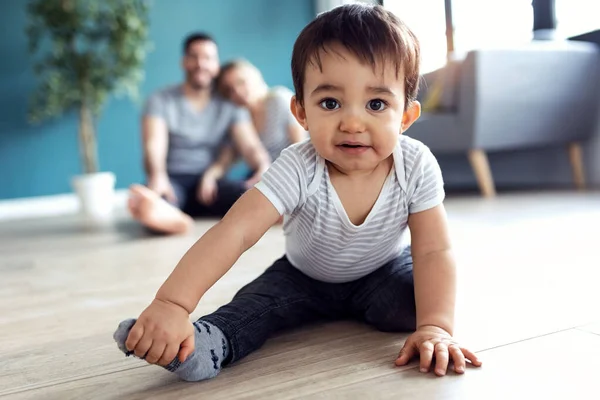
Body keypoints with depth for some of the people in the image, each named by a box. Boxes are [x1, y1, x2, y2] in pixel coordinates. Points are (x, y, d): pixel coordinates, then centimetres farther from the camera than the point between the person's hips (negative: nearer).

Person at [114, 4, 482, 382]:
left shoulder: (416, 166, -30)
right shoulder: (298, 169, -35)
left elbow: (434, 251, -30)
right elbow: (236, 230, -45)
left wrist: (435, 327, -47)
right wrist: (171, 303, -57)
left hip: (385, 271, 0)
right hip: (305, 277, 0)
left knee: (410, 302, -27)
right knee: (259, 300, -23)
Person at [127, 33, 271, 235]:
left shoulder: (230, 105, 11)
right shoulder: (161, 101, 4)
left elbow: (249, 145, -2)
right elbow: (154, 147, -12)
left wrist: (264, 166, -28)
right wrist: (157, 177, -37)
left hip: (212, 183, 2)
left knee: (250, 194, -32)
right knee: (155, 196, -38)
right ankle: (163, 213, -73)